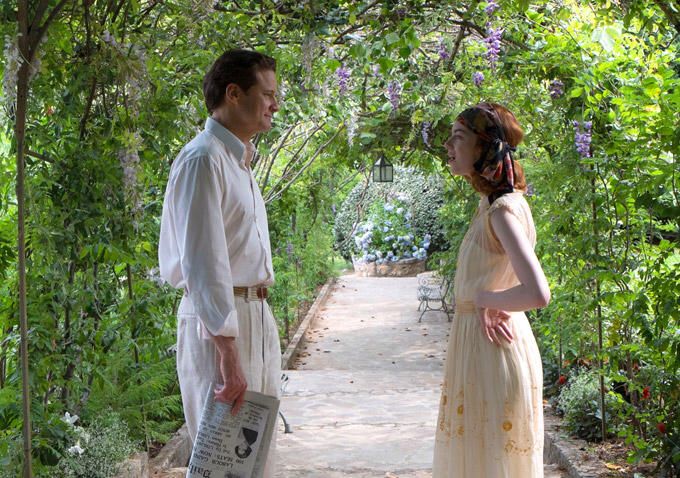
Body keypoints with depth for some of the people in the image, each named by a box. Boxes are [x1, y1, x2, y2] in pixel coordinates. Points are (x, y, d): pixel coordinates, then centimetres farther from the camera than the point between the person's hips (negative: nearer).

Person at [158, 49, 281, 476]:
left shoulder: (240, 161, 17)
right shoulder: (204, 160, -15)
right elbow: (203, 263, -22)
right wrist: (228, 353, -25)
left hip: (256, 315, 10)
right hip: (218, 321, -10)